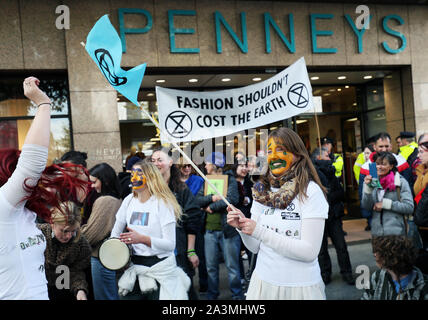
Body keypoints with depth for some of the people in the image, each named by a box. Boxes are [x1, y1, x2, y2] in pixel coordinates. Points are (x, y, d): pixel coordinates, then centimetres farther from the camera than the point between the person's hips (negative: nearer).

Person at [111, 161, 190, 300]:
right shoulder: (129, 201, 4)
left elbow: (170, 244, -16)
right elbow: (116, 232, 16)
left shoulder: (163, 203, -11)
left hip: (160, 268, -4)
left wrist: (142, 239, -26)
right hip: (134, 266, 4)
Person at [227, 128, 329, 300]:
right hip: (263, 281, 4)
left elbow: (310, 251, -21)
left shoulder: (311, 192, -14)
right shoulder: (261, 191, 0)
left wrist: (260, 231, -23)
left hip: (301, 286, -4)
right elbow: (255, 247, 3)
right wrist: (241, 227, -16)